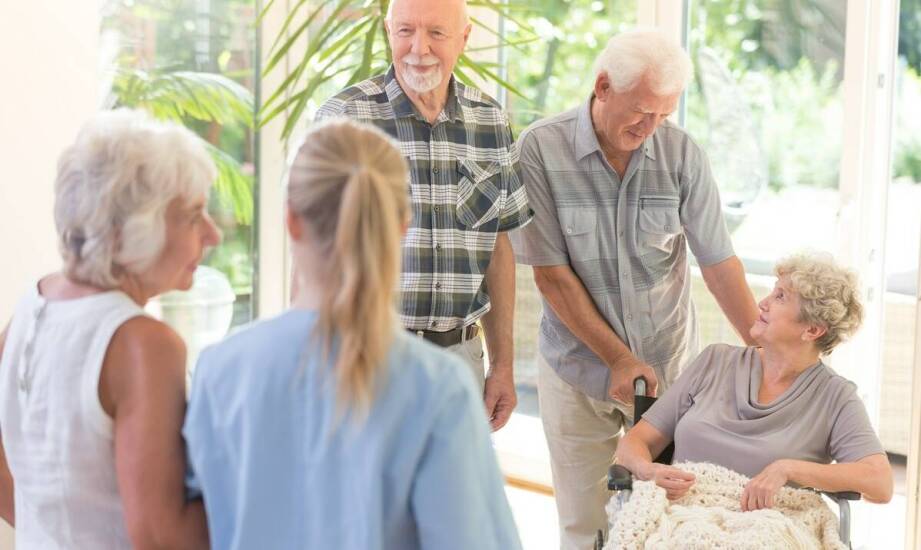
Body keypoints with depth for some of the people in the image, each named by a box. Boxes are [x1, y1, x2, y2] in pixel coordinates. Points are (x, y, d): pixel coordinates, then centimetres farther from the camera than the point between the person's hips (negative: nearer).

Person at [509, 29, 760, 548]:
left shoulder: (681, 152, -7)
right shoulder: (541, 148, -12)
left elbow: (719, 261, -3)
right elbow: (551, 274, -11)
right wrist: (617, 358, -13)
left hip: (671, 366, 1)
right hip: (578, 369, -1)